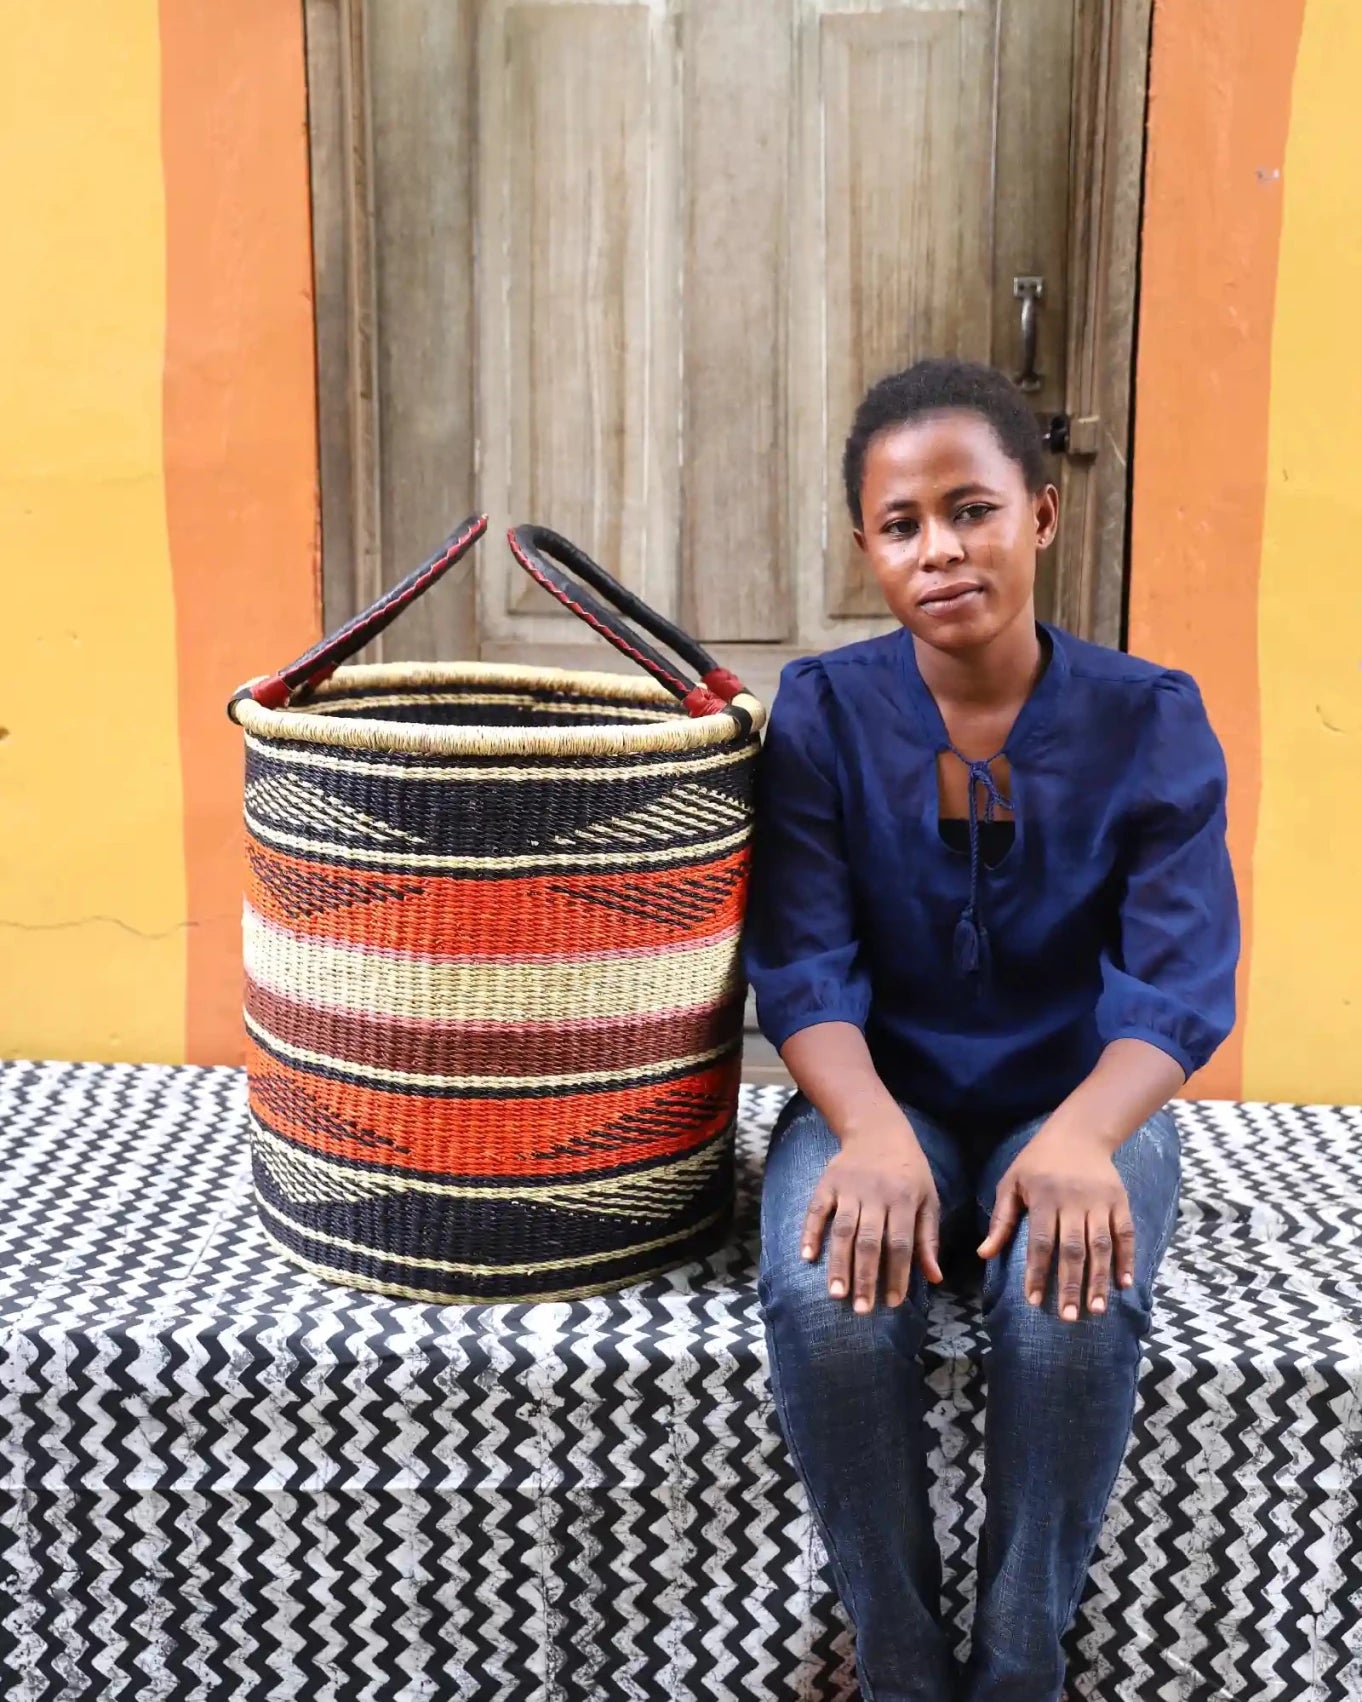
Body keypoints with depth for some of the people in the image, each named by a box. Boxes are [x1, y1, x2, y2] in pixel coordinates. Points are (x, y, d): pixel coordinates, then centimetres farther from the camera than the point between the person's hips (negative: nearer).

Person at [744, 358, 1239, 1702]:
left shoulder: (1150, 723, -6)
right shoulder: (820, 712, -5)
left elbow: (1178, 985, -12)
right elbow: (804, 966, -12)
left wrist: (1079, 1137, -33)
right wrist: (874, 1132, -32)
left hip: (1079, 1097, 0)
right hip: (881, 1094, 1)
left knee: (1073, 1303, -32)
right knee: (826, 1298, -31)